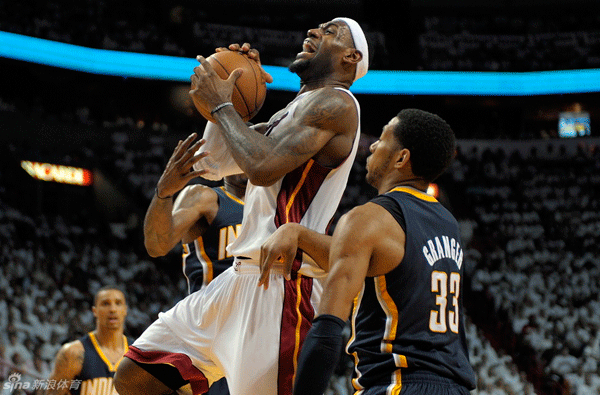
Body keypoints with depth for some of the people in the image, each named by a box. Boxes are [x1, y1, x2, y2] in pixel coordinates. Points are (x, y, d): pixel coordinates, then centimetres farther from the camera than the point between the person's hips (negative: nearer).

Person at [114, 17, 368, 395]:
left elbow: (264, 167, -21)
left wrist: (222, 104, -7)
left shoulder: (335, 101, -7)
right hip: (243, 278, 10)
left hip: (283, 284, -10)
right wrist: (234, 86, 14)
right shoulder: (292, 112, 23)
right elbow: (214, 162, 22)